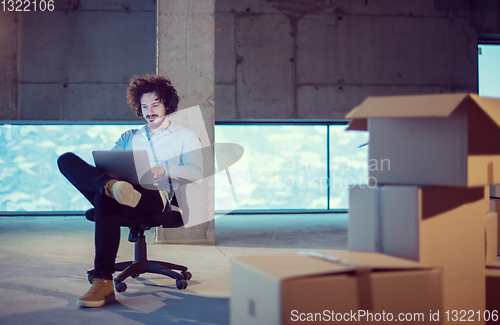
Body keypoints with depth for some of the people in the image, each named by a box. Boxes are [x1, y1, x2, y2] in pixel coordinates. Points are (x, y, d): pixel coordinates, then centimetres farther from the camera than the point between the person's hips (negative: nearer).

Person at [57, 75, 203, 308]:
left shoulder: (184, 136, 22)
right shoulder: (129, 137, 35)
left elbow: (196, 172, 5)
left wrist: (165, 170, -14)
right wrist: (110, 180, -4)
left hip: (155, 196, -5)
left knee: (105, 200, -40)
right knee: (67, 160, -18)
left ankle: (103, 282, -44)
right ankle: (112, 187, -49)